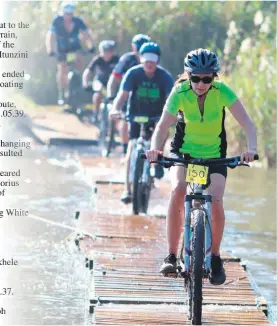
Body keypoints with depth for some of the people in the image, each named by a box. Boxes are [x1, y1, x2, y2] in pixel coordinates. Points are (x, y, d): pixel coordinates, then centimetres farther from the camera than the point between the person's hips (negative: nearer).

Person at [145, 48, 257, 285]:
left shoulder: (222, 92, -20)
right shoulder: (180, 93, -20)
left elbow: (247, 123, -26)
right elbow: (162, 126, -28)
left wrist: (251, 148, -46)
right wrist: (154, 148, -49)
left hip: (214, 155, 0)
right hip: (183, 152, 0)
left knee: (215, 201, -22)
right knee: (178, 191, -28)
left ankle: (215, 257, 1)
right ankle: (171, 256, -20)